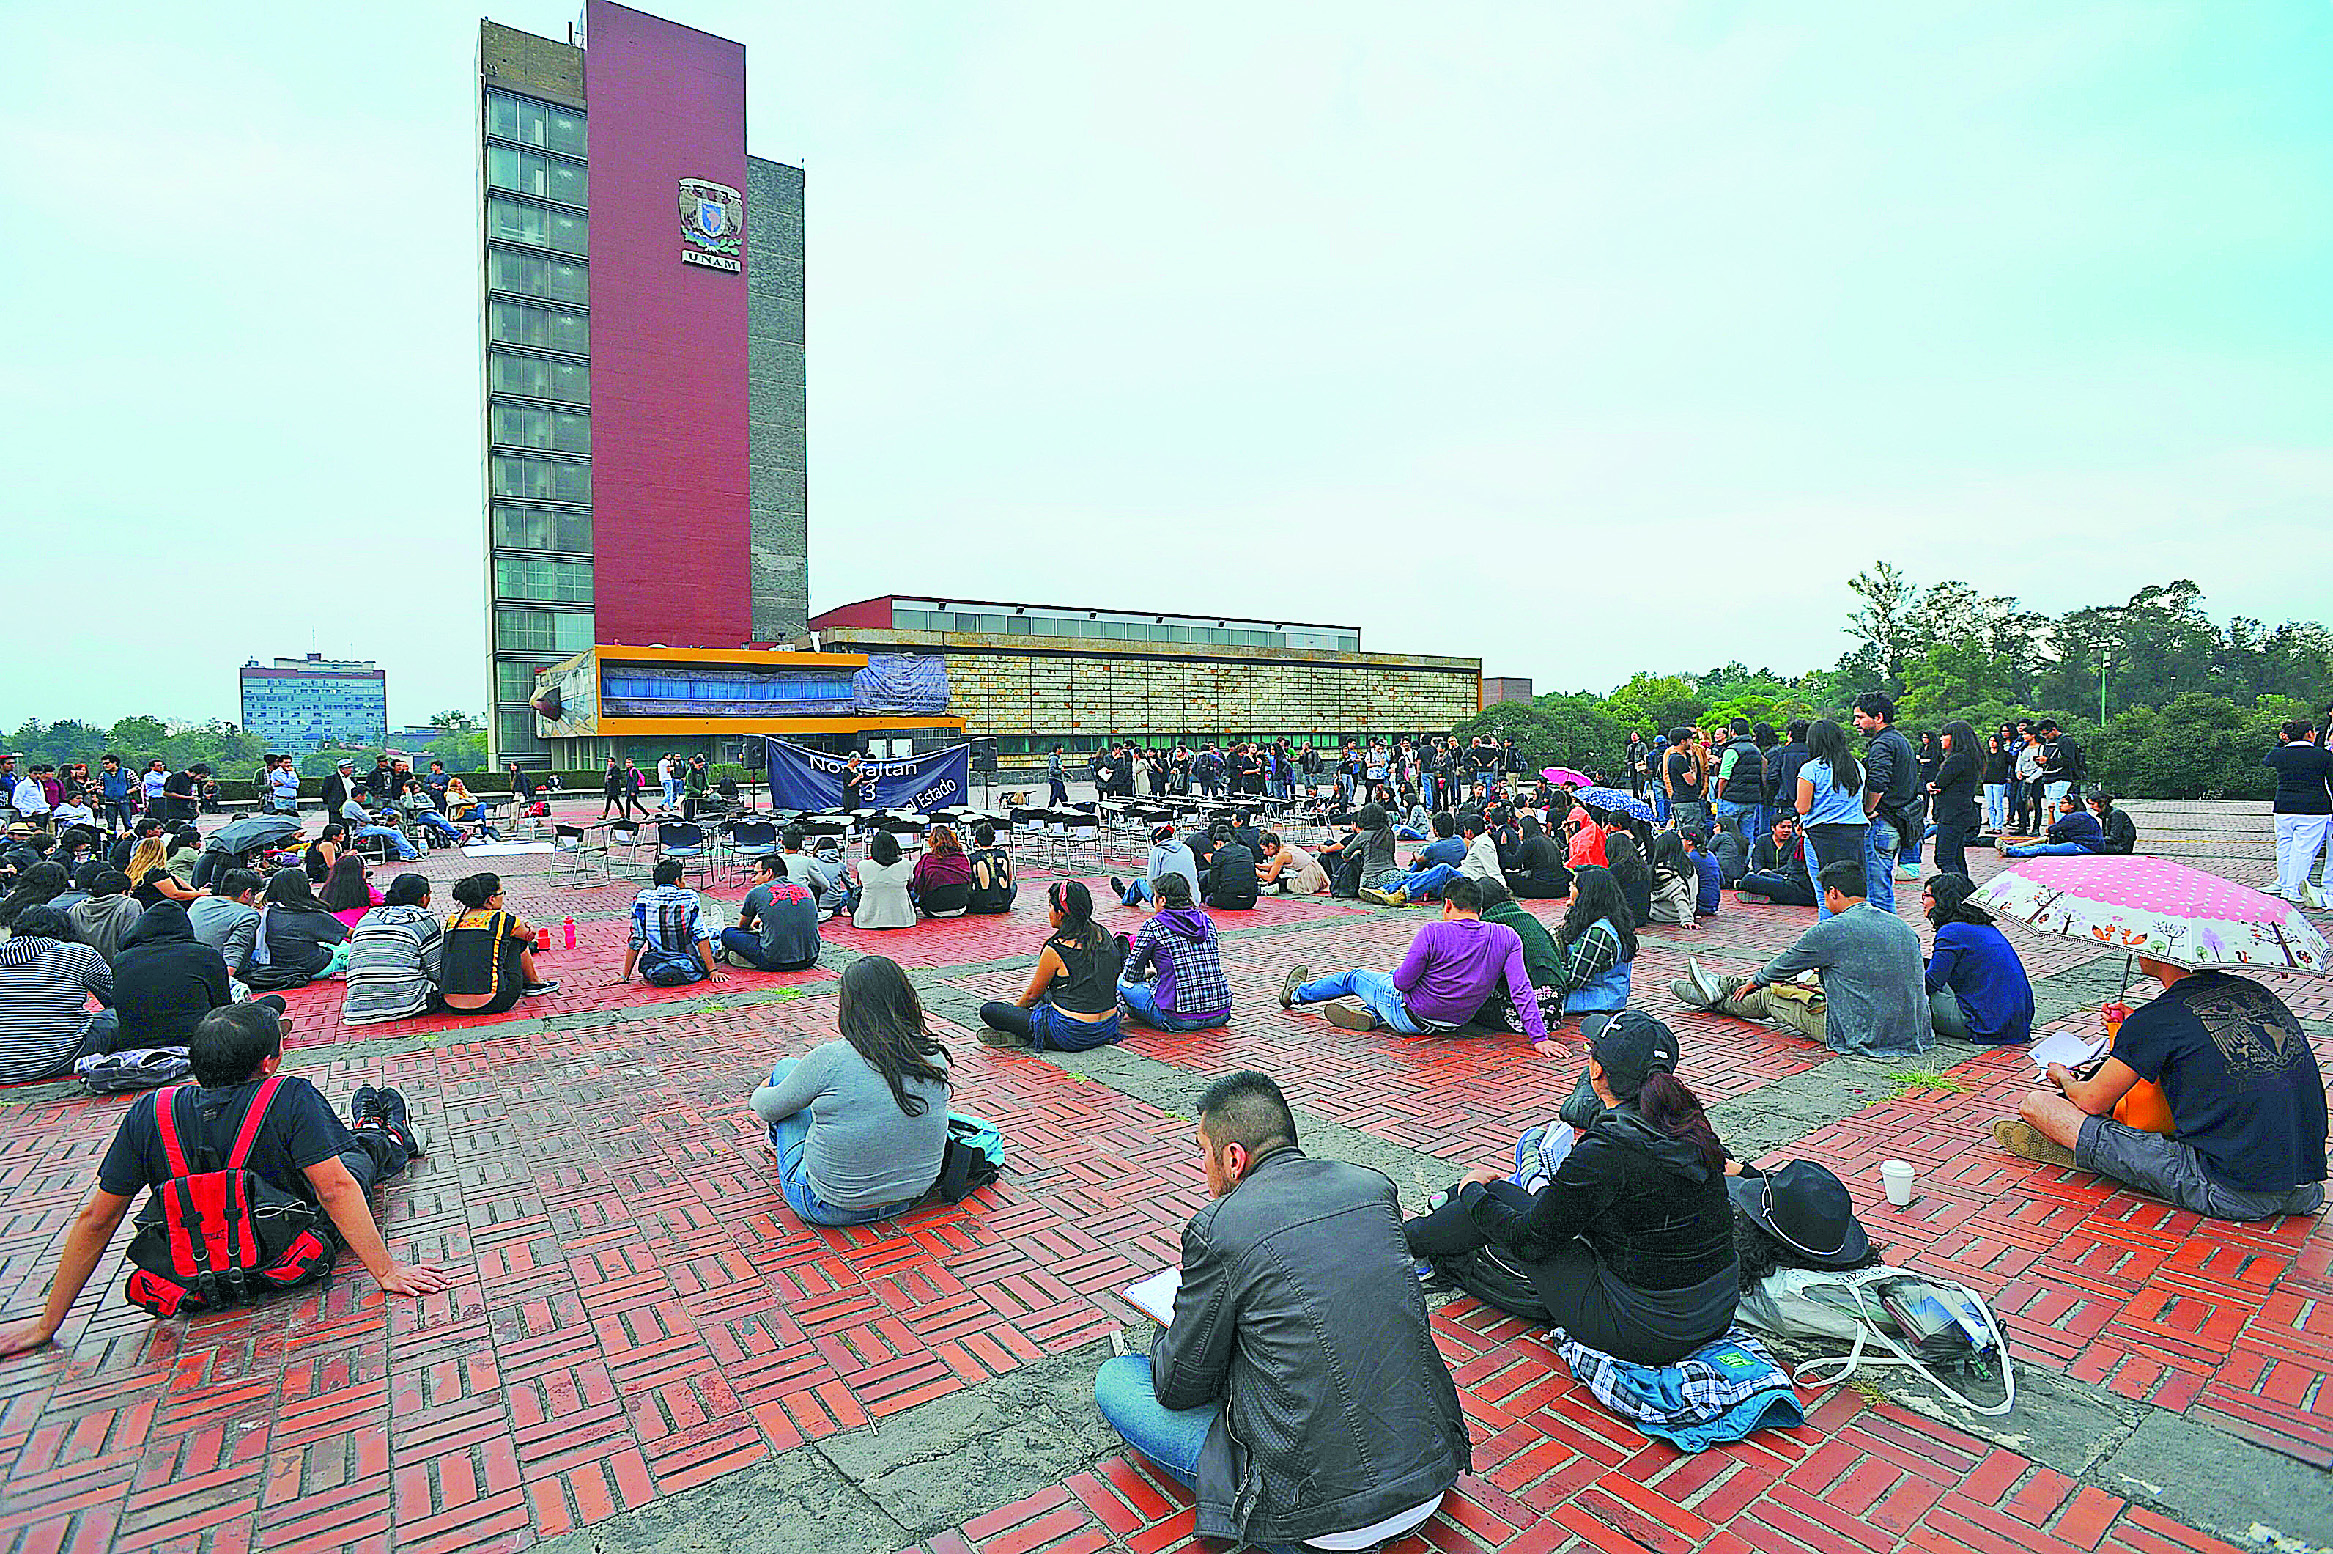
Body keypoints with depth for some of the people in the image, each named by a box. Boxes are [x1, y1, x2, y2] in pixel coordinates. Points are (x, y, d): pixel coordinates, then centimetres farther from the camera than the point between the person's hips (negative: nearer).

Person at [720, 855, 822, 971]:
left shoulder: (756, 893, 1)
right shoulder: (805, 890, 12)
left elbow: (742, 926, 21)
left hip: (776, 963, -5)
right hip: (810, 960, 5)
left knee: (728, 933, 12)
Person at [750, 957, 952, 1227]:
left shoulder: (830, 1060, -23)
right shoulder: (934, 1057, -10)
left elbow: (768, 1108, -4)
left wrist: (761, 1093, 21)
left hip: (831, 1209, -4)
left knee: (786, 1067, 14)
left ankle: (777, 1137, 45)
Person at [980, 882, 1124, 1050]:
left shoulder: (1055, 951, -17)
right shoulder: (1104, 936, 2)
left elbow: (1032, 995, -1)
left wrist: (1015, 1007, 21)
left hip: (1070, 1037, -7)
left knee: (988, 1010, 1)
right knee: (1047, 995, 35)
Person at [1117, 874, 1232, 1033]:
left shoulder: (1153, 926, -6)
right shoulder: (1206, 920, 9)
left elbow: (1131, 975, 3)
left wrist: (1149, 973, 25)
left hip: (1178, 1020, -6)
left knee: (1122, 983, 12)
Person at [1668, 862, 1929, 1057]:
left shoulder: (1830, 930, -16)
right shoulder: (1904, 927, 6)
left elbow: (1784, 964, 0)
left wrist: (1753, 982, 21)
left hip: (1862, 1036, -7)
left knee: (1768, 995, 11)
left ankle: (1715, 999, 38)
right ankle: (1723, 985, 37)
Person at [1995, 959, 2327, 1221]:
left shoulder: (2157, 1019, -11)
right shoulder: (2255, 991, 7)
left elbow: (2091, 1101, 0)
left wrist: (2063, 1077, 23)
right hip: (2304, 1194, 7)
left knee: (2035, 1104, -6)